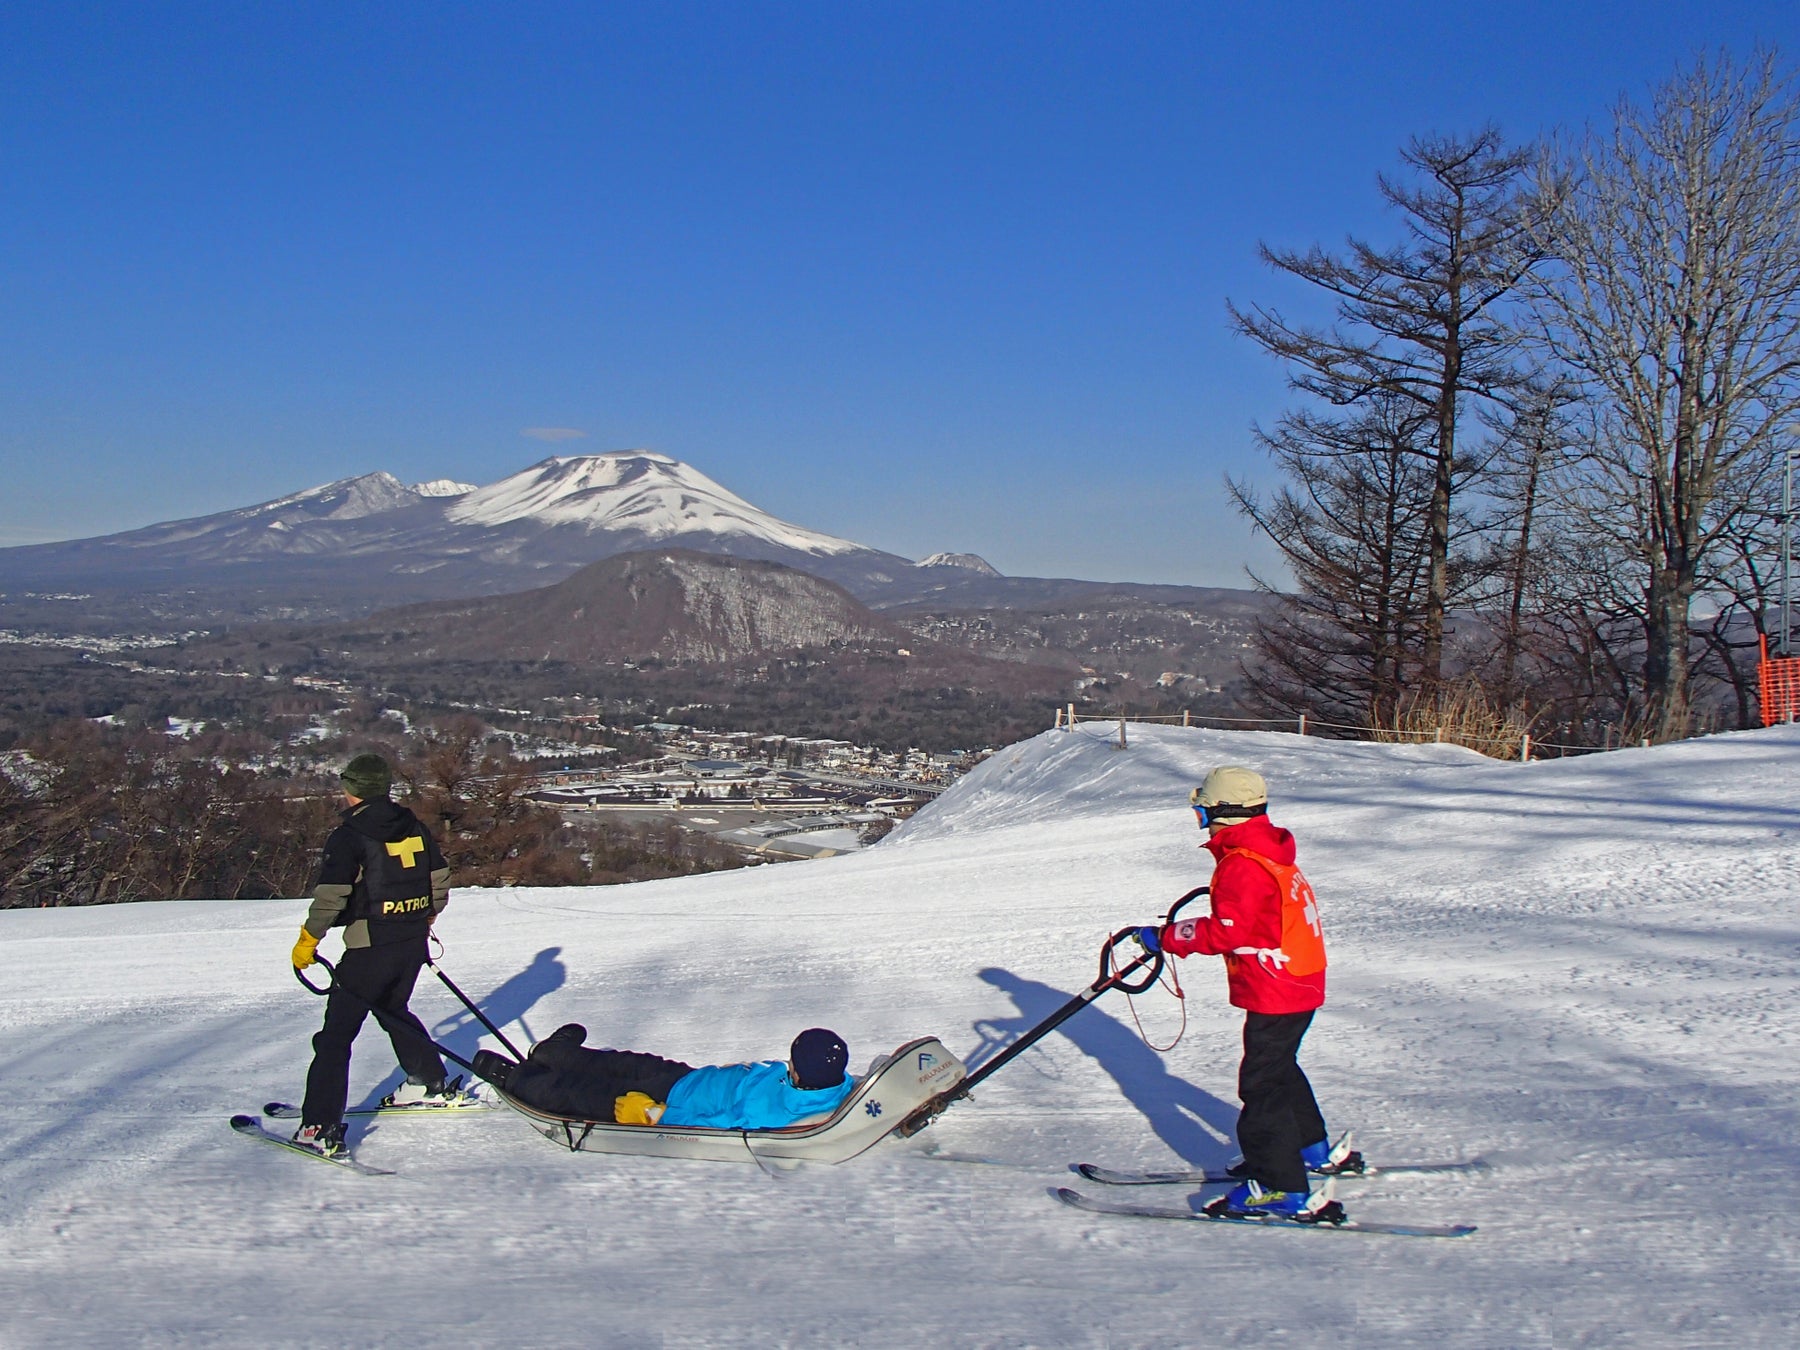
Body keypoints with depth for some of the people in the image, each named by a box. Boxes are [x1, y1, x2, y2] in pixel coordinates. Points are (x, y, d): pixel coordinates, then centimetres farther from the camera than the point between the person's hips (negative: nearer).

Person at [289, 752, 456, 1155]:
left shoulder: (348, 837, -11)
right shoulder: (413, 827, 8)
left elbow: (331, 896, -17)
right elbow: (440, 875, 15)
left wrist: (308, 940, -5)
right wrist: (426, 918, 30)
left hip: (369, 950, -7)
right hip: (413, 943, 7)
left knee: (336, 1033, -3)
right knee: (394, 1010, 31)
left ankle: (321, 1127, -8)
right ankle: (431, 1084, 40)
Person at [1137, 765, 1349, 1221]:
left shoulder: (1243, 866, -21)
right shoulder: (1271, 852, 10)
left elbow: (1227, 931, -27)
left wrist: (1166, 937, -21)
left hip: (1274, 993, -11)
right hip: (1300, 983, 11)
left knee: (1262, 1084, -6)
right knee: (1279, 1068, 27)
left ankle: (1283, 1189, -5)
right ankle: (1312, 1149, 42)